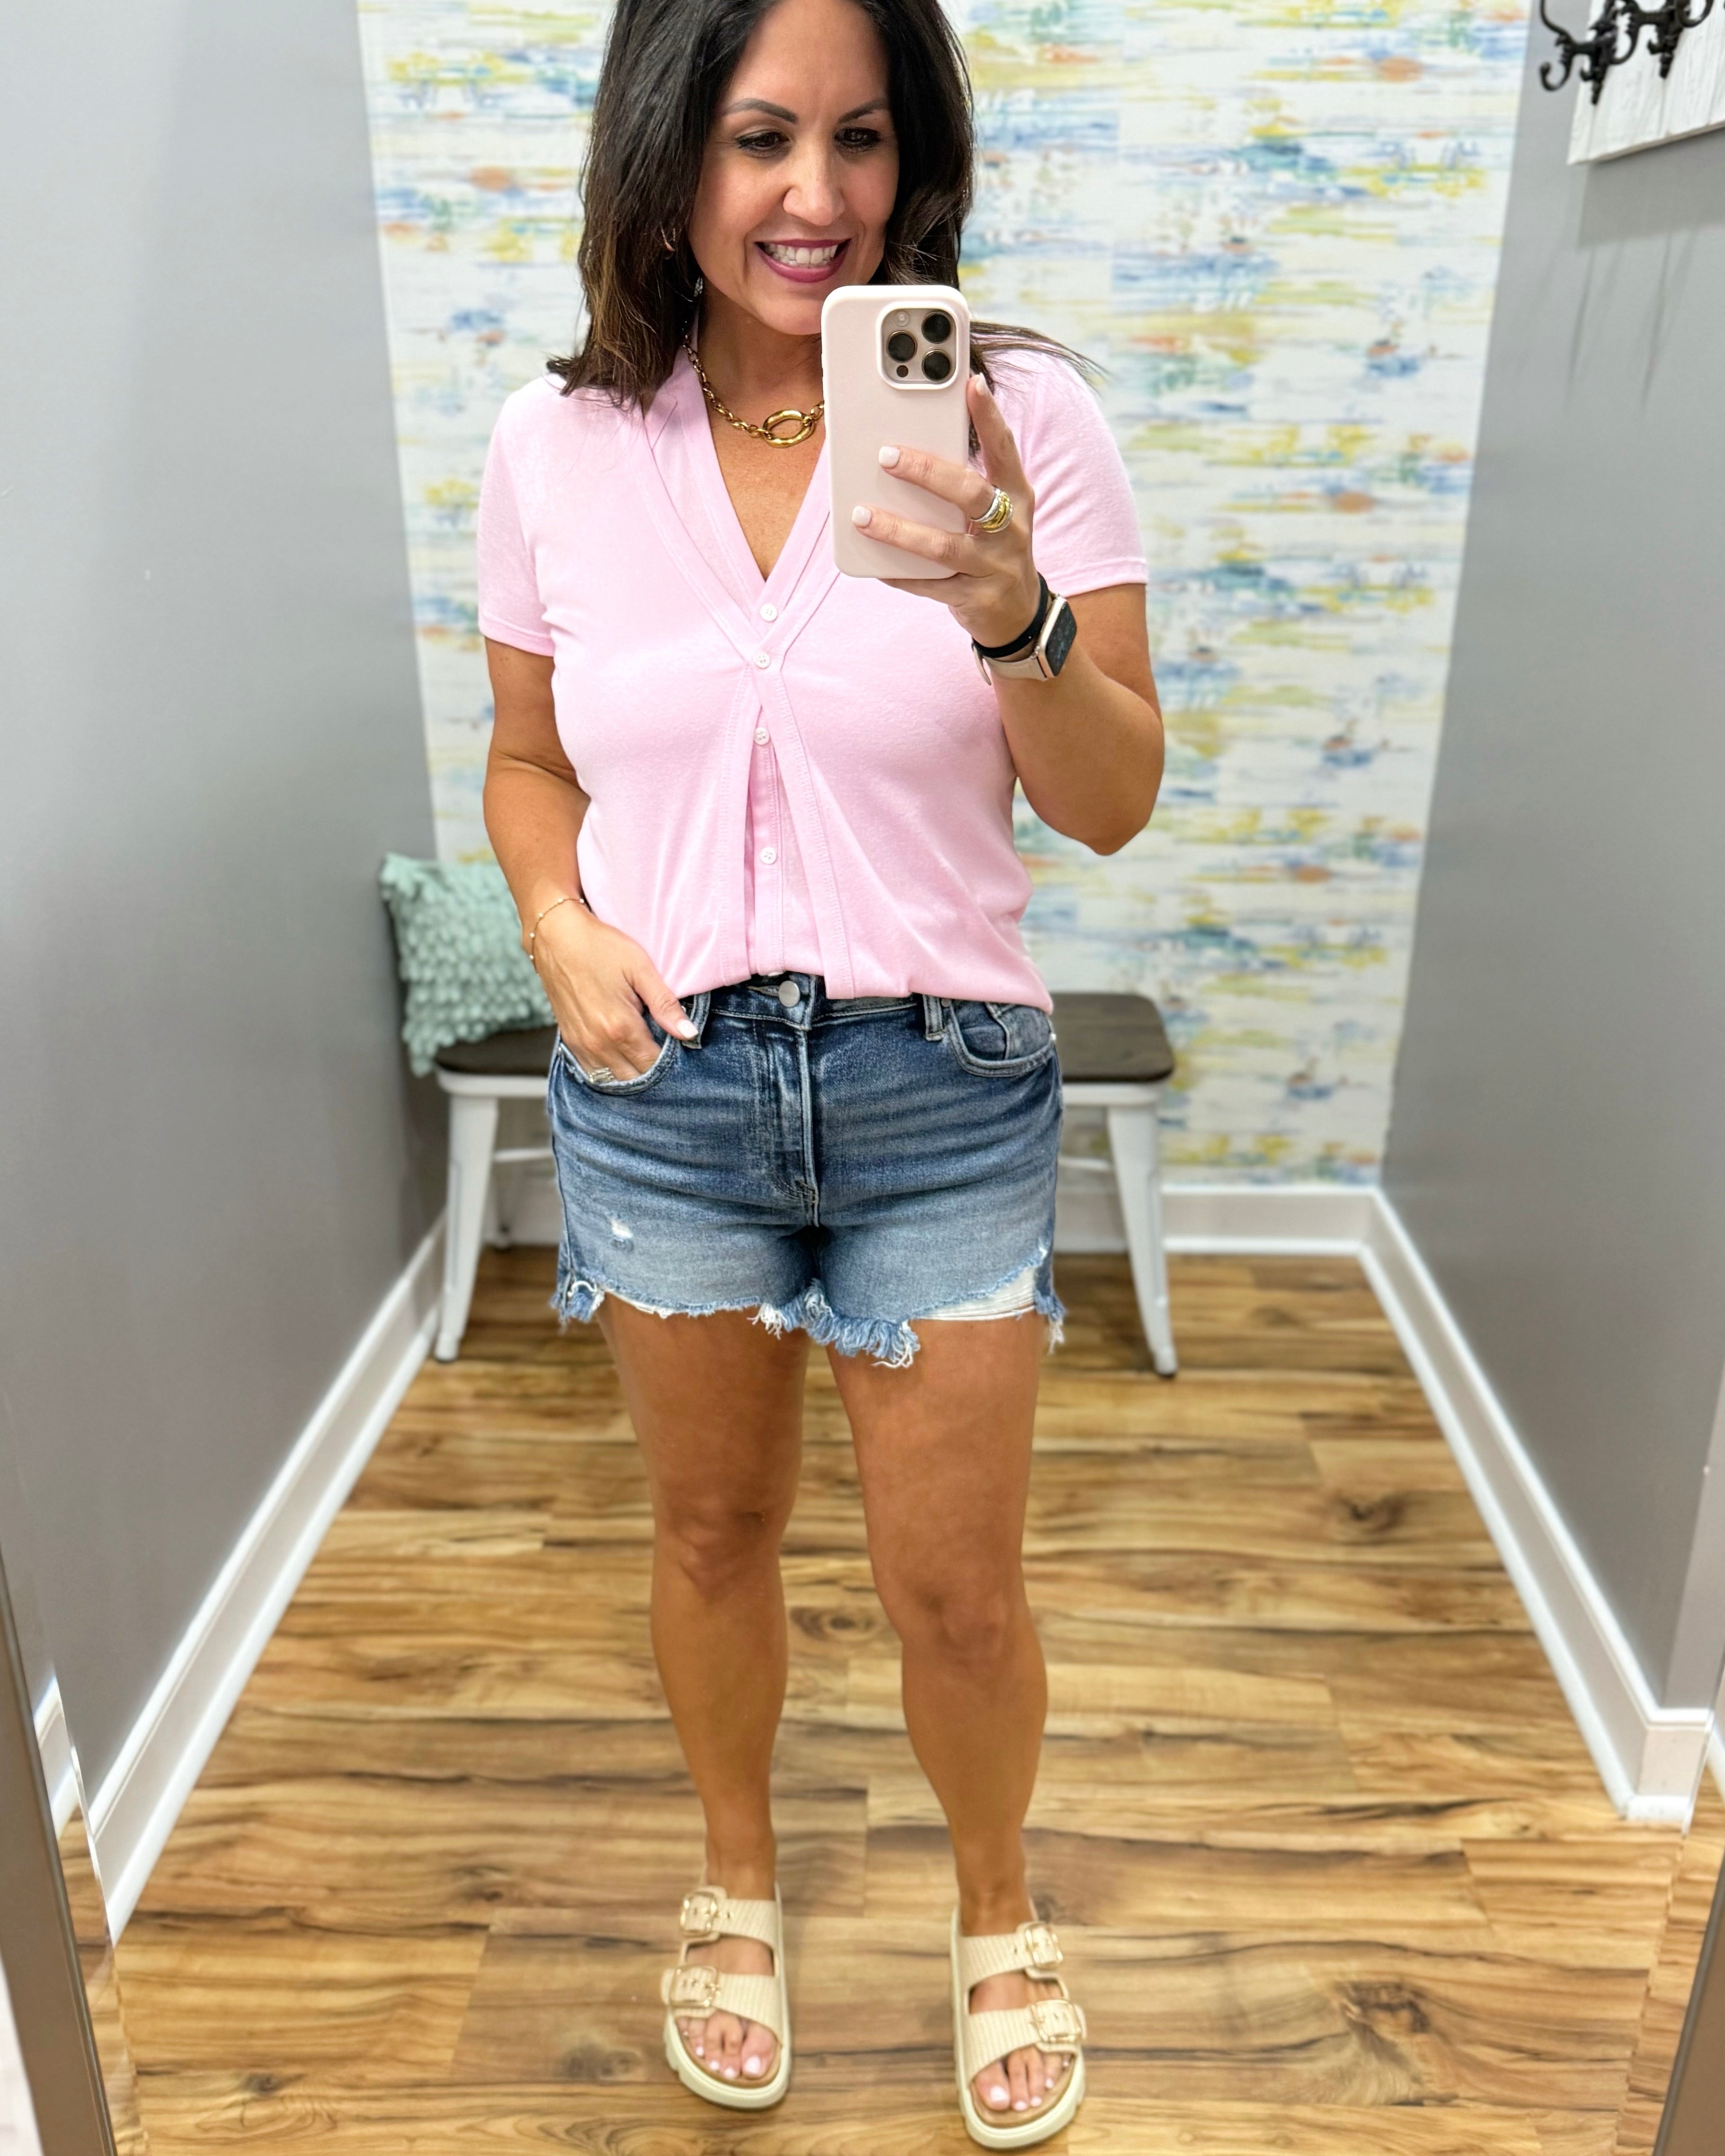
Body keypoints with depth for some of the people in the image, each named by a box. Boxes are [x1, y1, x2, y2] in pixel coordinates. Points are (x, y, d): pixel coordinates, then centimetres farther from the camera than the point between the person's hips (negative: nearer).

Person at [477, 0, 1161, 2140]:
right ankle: (737, 1880, 48)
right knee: (710, 1525, 19)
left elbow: (1113, 804, -9)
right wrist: (558, 925, -9)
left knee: (954, 1583, 9)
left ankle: (998, 1915, 42)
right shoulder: (556, 444, -1)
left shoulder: (1021, 414, -8)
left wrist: (1014, 615, -27)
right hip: (660, 1081, 2)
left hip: (940, 1086, -1)